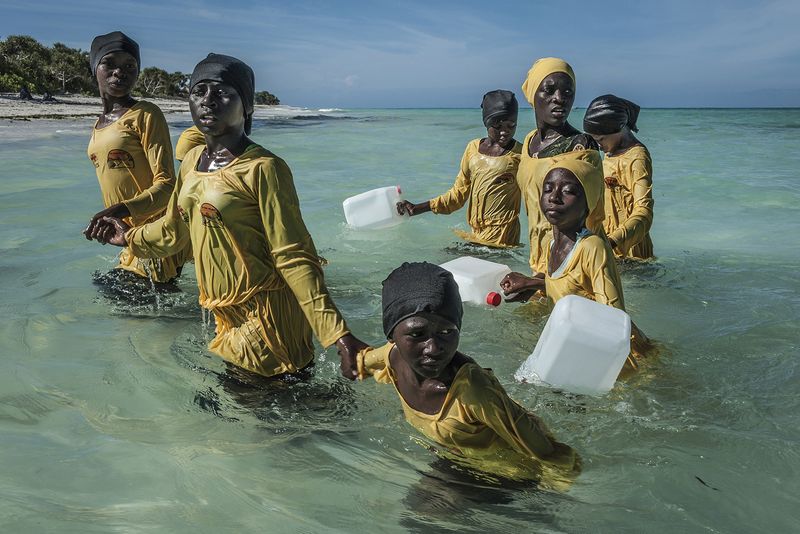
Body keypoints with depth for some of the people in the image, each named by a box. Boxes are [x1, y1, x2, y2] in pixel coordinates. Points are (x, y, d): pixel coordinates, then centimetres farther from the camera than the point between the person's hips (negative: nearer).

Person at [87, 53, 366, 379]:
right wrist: (131, 237, 39)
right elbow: (175, 228, 23)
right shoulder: (192, 160, 6)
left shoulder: (263, 169, -17)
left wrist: (338, 336, -25)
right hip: (221, 316, 8)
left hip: (265, 319, -7)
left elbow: (294, 258, -19)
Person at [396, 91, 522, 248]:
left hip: (502, 235, -5)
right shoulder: (473, 148, 10)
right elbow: (458, 194, 16)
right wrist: (418, 208, 10)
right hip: (475, 233, 5)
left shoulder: (519, 155, -3)